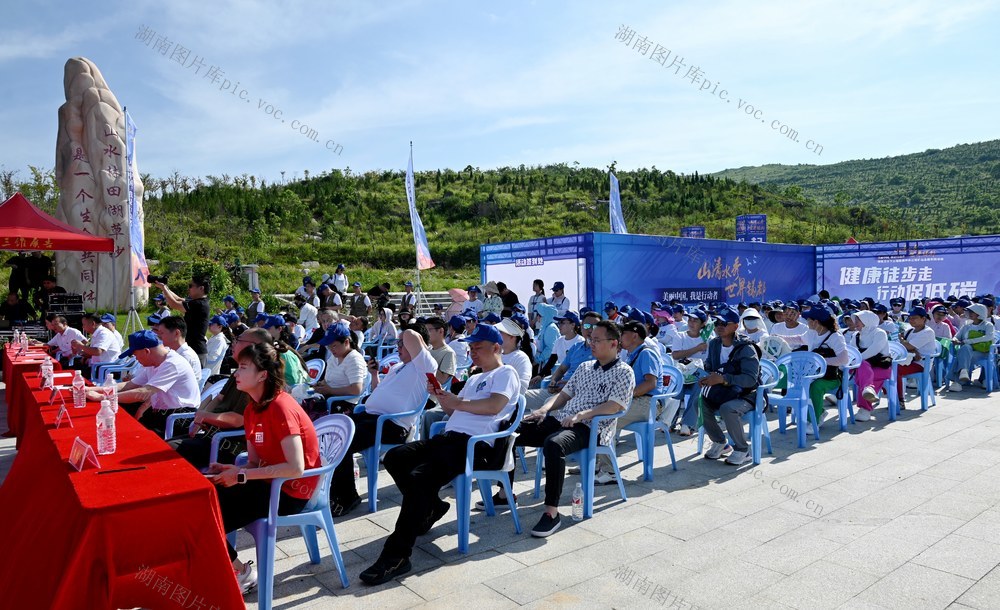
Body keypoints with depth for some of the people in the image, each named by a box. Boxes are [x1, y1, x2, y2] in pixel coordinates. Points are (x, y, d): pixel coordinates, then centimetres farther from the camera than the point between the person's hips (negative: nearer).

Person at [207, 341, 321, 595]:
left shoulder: (281, 407, -22)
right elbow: (255, 462, 10)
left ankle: (242, 574, 11)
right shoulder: (252, 409, 6)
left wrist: (241, 476, -23)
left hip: (291, 491, -9)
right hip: (269, 481, 9)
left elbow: (295, 468, -28)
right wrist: (232, 470, -12)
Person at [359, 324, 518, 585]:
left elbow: (494, 406, -14)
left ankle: (397, 555, -27)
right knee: (394, 458, -7)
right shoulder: (475, 379, 32)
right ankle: (430, 507, 8)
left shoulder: (505, 373, 4)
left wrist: (458, 402, -9)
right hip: (450, 437, 10)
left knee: (421, 476, -30)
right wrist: (440, 395, 10)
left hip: (475, 444, -10)